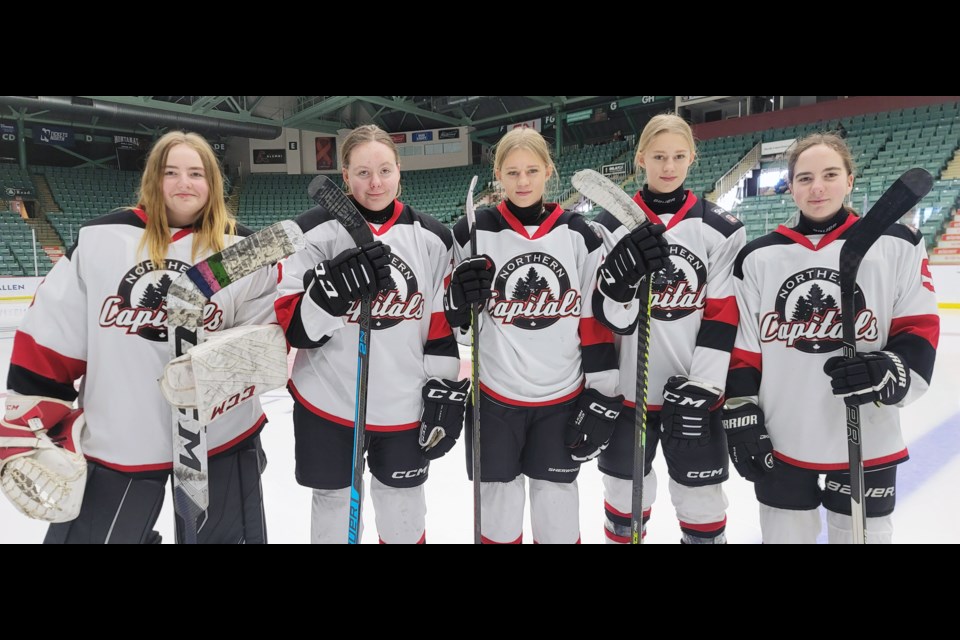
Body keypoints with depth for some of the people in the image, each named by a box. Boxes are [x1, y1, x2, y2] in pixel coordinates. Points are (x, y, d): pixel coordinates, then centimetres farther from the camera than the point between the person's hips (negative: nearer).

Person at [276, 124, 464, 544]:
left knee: (404, 509, 20)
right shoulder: (315, 231, -9)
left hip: (405, 408, 2)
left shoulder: (431, 238, -1)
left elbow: (444, 323, 2)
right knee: (333, 502, 18)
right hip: (327, 404, -1)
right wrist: (334, 288, -29)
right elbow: (290, 323, -12)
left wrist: (444, 391, -1)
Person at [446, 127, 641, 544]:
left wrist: (602, 394, -3)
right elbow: (453, 317, 3)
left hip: (562, 399, 1)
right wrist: (459, 298, -20)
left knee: (557, 510, 13)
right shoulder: (473, 233, -4)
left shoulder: (577, 234, -2)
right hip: (494, 397, 0)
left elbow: (597, 317, 0)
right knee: (498, 504, 12)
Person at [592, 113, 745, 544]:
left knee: (701, 501, 11)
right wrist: (619, 277, -26)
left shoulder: (721, 230, -2)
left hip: (694, 390, 0)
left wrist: (701, 389, -12)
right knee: (625, 493, 15)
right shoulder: (611, 227, -2)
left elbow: (725, 318, -4)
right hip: (627, 388, 1)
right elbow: (604, 316, -6)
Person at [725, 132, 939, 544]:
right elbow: (742, 347, 2)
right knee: (784, 534, 14)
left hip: (866, 443, 0)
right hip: (779, 442, 1)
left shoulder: (897, 246, -2)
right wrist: (741, 416, -1)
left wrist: (891, 373, -20)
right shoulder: (757, 258, 0)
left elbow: (920, 329, -1)